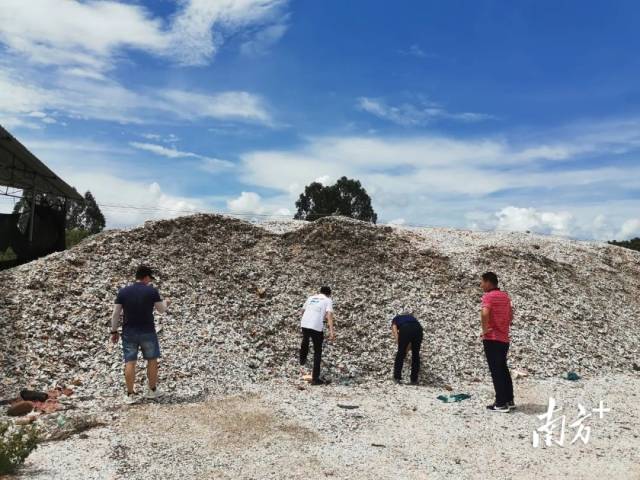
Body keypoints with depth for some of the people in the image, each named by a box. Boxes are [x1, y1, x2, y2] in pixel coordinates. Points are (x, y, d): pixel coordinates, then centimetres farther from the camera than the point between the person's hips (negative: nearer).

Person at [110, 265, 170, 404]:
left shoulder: (123, 292, -1)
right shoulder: (152, 291, -8)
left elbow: (115, 314, 1)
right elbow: (161, 309, 2)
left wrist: (114, 331, 11)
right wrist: (166, 303, 24)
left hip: (129, 332, 2)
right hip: (148, 332, -2)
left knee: (130, 362, 5)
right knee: (152, 360, 13)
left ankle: (130, 394, 8)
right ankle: (152, 390, 22)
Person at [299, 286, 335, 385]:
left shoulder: (311, 297, 19)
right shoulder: (328, 300, 6)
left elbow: (303, 310, 32)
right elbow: (329, 315, -10)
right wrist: (331, 331, -18)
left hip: (304, 324, 5)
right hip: (317, 327, -5)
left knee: (305, 340, 37)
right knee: (317, 352, 10)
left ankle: (302, 360, 59)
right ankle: (315, 378, 11)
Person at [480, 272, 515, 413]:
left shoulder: (488, 296, -12)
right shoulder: (505, 296, 13)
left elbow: (484, 313, -29)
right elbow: (511, 314, 23)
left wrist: (485, 330, -17)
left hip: (492, 338, -8)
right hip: (504, 338, 8)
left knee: (496, 371, -2)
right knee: (503, 369, 17)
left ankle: (501, 403, 1)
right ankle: (509, 401, 23)